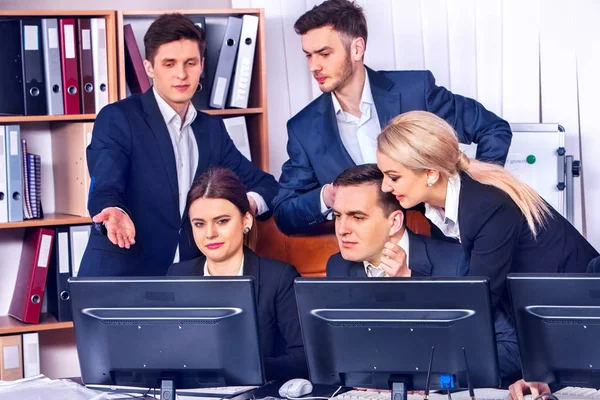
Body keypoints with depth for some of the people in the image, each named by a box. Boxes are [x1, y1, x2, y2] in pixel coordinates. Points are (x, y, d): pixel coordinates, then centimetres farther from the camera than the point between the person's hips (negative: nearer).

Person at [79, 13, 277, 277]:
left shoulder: (212, 129, 14)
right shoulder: (117, 119, -4)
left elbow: (265, 184, 13)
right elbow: (104, 190, -16)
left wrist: (250, 202, -10)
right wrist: (116, 214, -38)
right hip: (120, 279, -5)